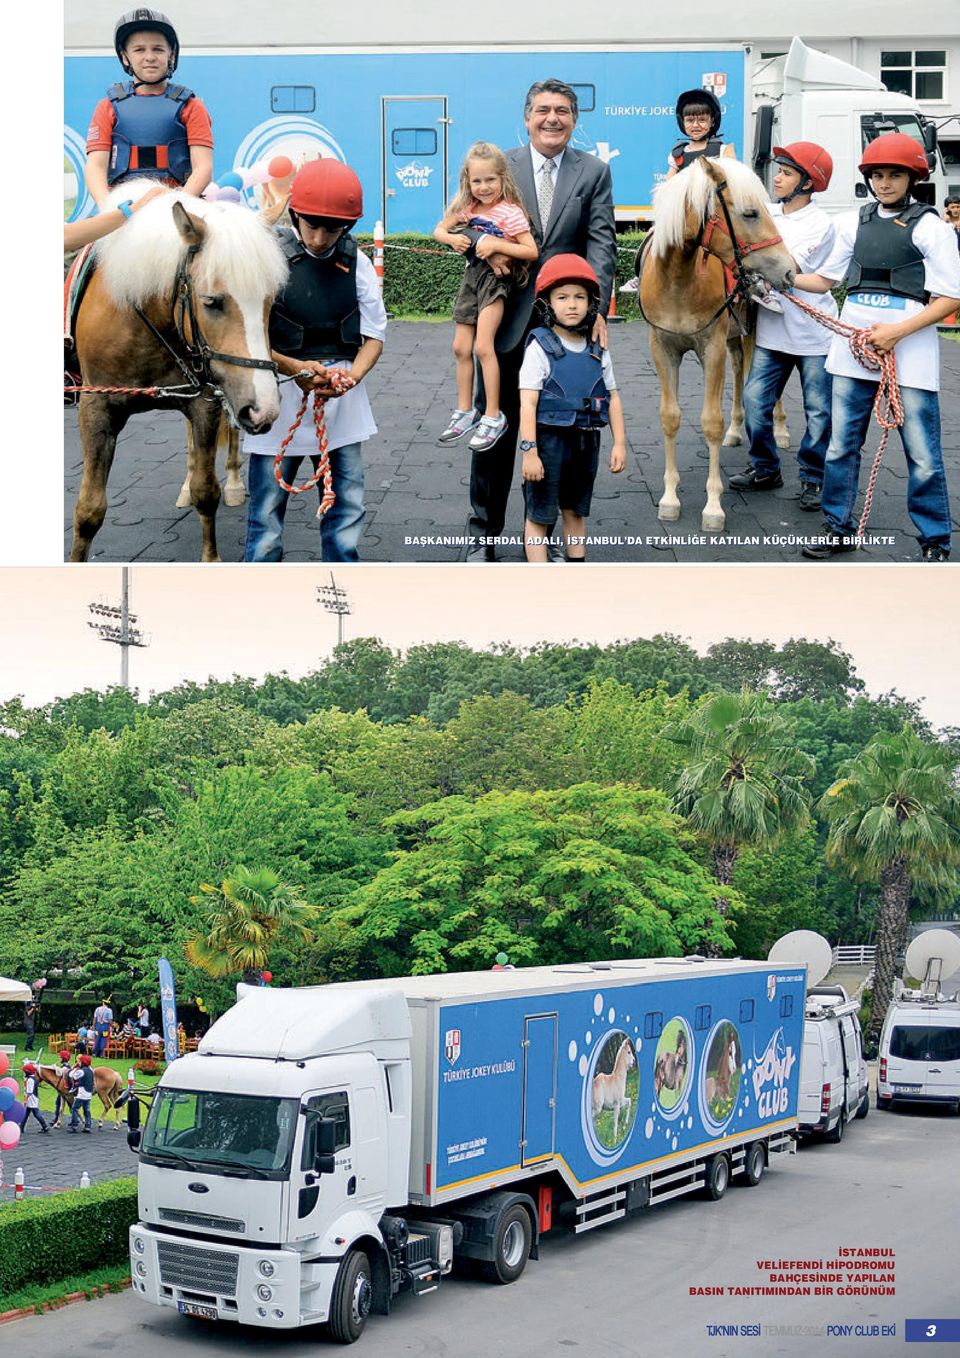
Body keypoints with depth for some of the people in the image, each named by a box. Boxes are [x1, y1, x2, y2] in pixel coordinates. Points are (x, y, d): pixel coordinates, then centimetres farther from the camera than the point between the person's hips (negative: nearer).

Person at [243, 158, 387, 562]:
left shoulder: (356, 263, 3)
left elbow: (374, 334, 7)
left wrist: (351, 376, -14)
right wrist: (294, 368, -21)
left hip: (342, 404, 3)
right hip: (279, 397, -3)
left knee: (347, 512, 9)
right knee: (267, 514, 3)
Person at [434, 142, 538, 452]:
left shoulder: (510, 212, -13)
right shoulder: (467, 208, 5)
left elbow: (531, 252, -16)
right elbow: (439, 230, 15)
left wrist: (496, 244, -25)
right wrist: (451, 238, -8)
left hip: (496, 278, -7)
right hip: (472, 276, 7)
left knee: (483, 346, -16)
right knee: (461, 348, 8)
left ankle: (493, 417, -9)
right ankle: (464, 412, 20)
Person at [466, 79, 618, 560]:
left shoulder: (594, 172, 4)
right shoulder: (500, 166, 4)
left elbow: (601, 243, -3)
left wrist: (597, 307, -16)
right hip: (508, 317, 0)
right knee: (494, 426, 5)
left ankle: (543, 529, 19)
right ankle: (484, 532, 16)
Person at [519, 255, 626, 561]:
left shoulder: (598, 350, 4)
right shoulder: (540, 347, -12)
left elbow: (613, 398, 9)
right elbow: (528, 402, -15)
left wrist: (619, 443, 4)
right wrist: (529, 452, -21)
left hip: (587, 441, 6)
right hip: (550, 440, -5)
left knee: (575, 512, 18)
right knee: (539, 515, 2)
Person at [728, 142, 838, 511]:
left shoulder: (821, 224, -9)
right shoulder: (767, 214, 6)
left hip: (813, 332, -4)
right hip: (772, 328, 5)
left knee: (819, 411, 3)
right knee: (754, 400, 2)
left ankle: (812, 479, 15)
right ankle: (765, 469, 18)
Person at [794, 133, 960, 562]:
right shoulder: (854, 223, 10)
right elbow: (824, 280, 18)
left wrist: (897, 332, -17)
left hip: (909, 350, -4)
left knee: (923, 454, 0)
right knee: (841, 445, 11)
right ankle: (839, 527, 24)